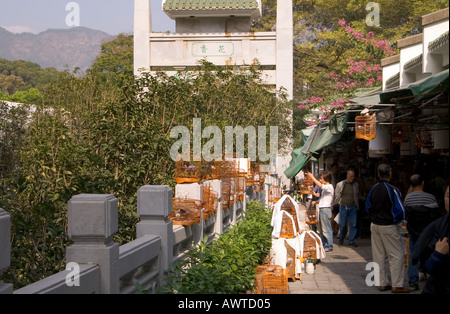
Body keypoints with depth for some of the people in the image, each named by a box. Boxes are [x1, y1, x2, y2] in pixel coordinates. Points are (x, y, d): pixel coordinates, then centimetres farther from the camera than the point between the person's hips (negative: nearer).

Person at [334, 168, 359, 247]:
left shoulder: (356, 185, 4)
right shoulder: (340, 184, -1)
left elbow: (357, 196, 12)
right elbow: (336, 195, 8)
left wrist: (357, 206, 10)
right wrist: (337, 204, 5)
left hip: (353, 207, 1)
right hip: (343, 207, -1)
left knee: (353, 224, -2)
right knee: (342, 224, 3)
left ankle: (351, 240, 6)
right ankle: (341, 238, 28)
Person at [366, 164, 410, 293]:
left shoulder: (373, 189, 3)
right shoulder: (392, 190, -16)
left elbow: (368, 207, 11)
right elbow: (400, 211, -15)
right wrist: (398, 220, 3)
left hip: (375, 225, 7)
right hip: (389, 227, -6)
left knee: (378, 256, 11)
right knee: (397, 255, 1)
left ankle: (382, 283, 16)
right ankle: (397, 285, 0)